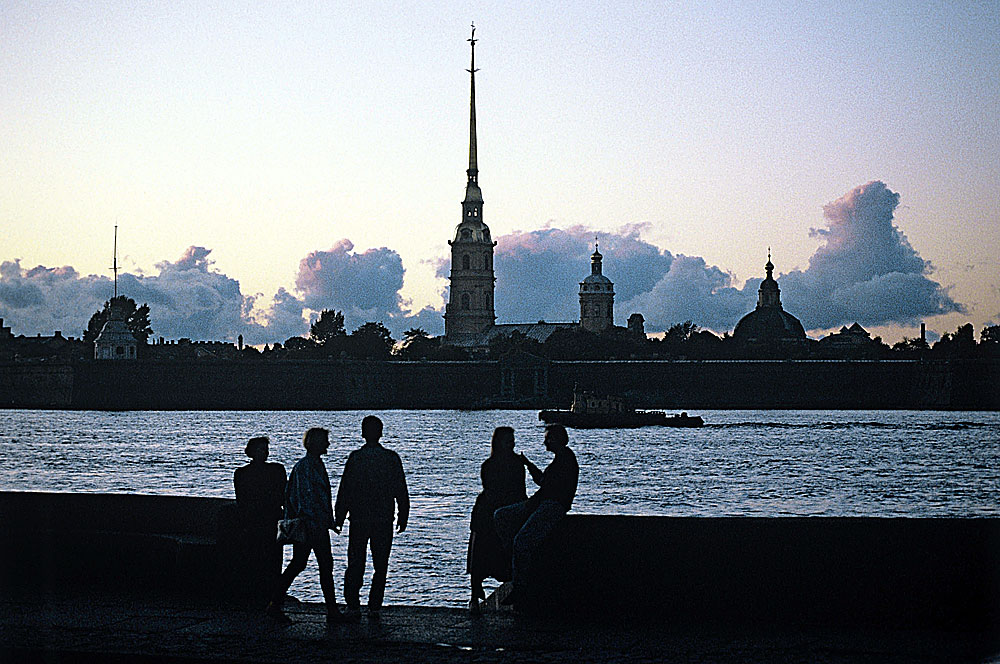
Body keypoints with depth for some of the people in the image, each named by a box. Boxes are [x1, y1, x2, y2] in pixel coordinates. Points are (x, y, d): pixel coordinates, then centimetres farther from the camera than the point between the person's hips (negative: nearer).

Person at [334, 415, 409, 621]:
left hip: (359, 520, -1)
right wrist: (403, 517, 13)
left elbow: (345, 491, -5)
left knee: (355, 565, 8)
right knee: (380, 566, 7)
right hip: (384, 520, 1)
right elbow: (401, 491, 2)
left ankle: (353, 606, 5)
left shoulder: (355, 458, -7)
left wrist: (339, 519, 3)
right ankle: (375, 608, 5)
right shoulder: (392, 458, -2)